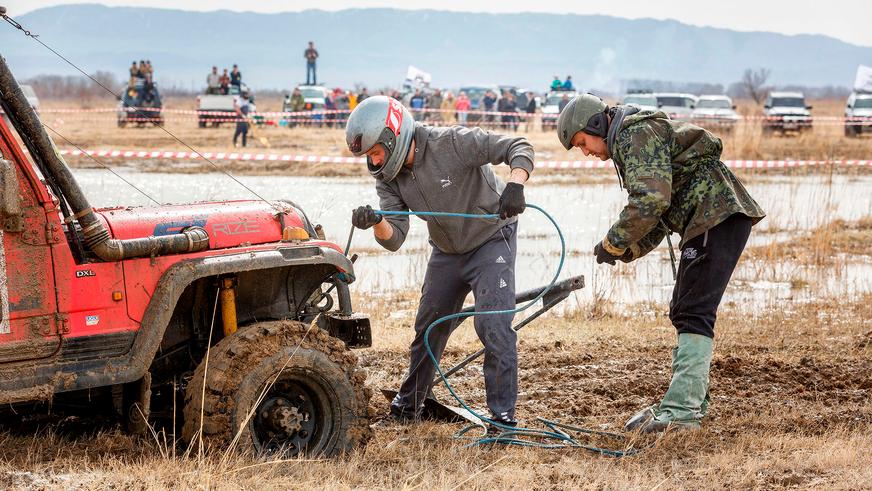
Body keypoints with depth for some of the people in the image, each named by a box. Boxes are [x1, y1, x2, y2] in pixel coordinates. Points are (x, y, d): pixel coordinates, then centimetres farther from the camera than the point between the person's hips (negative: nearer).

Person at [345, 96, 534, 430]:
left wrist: (515, 185, -49)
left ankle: (503, 414, -11)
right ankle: (408, 405, 32)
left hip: (491, 241, -6)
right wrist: (376, 223, -39)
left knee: (494, 325, -17)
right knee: (428, 327, 15)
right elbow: (394, 239, -16)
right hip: (446, 252, 7)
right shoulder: (389, 179, -10)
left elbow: (519, 148, -29)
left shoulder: (451, 143, -29)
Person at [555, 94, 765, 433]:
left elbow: (651, 201, -22)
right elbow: (659, 220, 25)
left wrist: (612, 243, -11)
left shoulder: (636, 132, -8)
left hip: (719, 215, -11)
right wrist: (626, 251, 9)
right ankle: (692, 398, 25)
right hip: (708, 219, 11)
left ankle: (681, 409, -22)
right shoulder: (628, 142, 25)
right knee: (683, 312, 17)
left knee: (693, 314, -16)